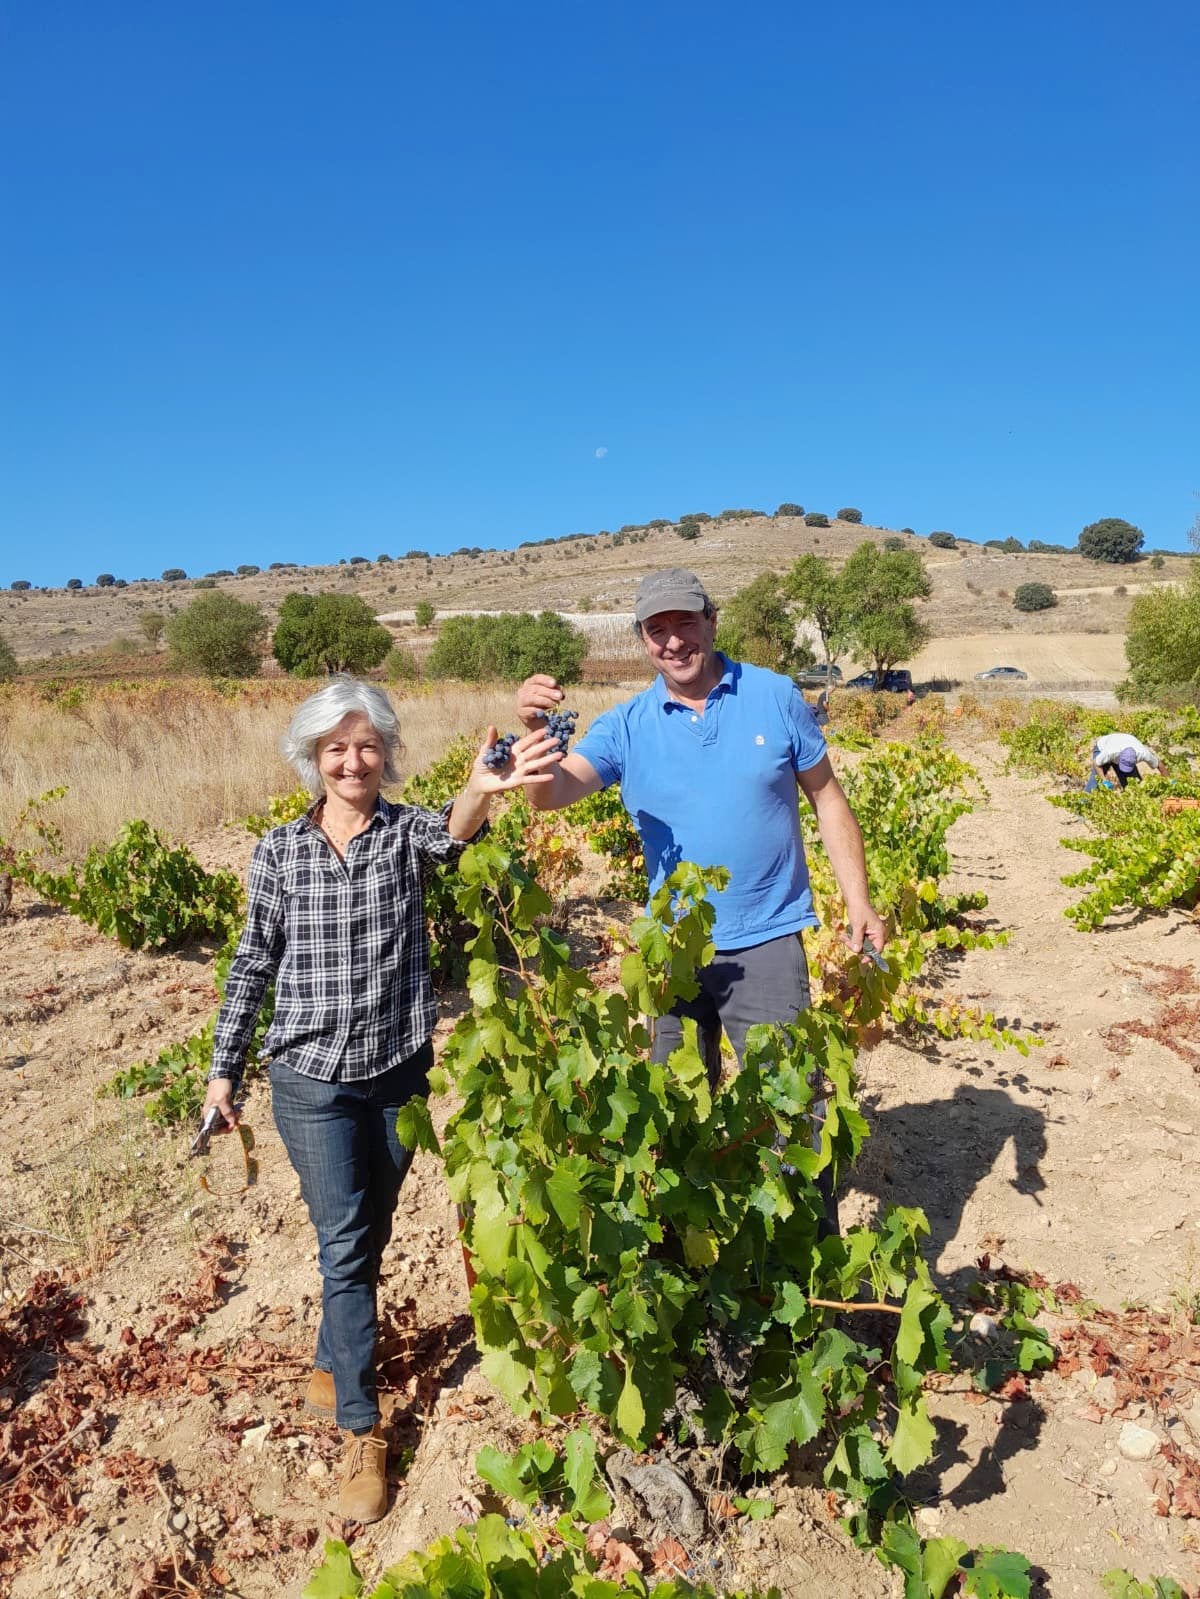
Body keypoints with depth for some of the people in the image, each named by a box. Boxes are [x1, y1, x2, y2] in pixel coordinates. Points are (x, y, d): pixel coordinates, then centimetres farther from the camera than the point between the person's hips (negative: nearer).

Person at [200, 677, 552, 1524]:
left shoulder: (407, 832, -7)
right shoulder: (279, 850, -3)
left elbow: (450, 834, -32)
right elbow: (252, 965, 5)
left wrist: (479, 793, -55)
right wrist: (223, 1067, 6)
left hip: (400, 1073, 1)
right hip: (311, 1080, 0)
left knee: (369, 1237, 17)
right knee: (344, 1243, 0)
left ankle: (334, 1363, 43)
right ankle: (363, 1429, 15)